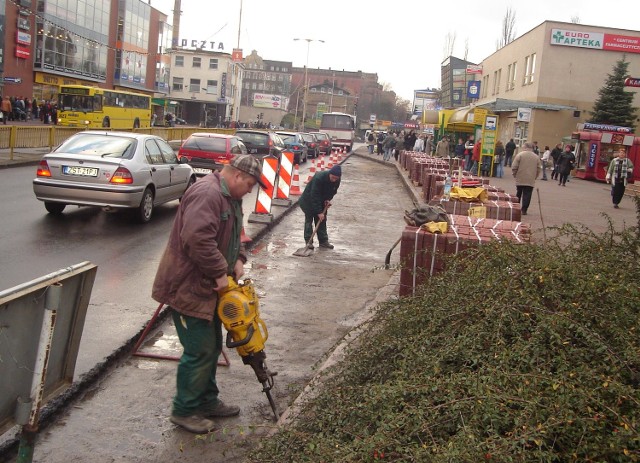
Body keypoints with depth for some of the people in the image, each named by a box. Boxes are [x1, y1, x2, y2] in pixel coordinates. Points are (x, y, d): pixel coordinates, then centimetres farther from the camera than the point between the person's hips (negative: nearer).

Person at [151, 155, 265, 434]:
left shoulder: (230, 197, 13)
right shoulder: (207, 194, -23)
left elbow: (233, 236, 23)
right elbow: (198, 240, -34)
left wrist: (238, 259, 4)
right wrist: (220, 273, -25)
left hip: (207, 287, 11)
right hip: (187, 288, -11)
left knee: (212, 346, 18)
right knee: (200, 351, -4)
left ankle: (207, 401, 32)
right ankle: (184, 411, 11)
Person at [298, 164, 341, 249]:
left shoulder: (337, 181, -17)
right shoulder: (319, 178, -37)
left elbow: (333, 191, 5)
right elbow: (315, 196, -35)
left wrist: (328, 199, -15)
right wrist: (319, 212, -35)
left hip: (322, 201, 6)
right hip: (309, 201, -6)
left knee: (322, 220, 7)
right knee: (309, 220, -2)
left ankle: (323, 241, 13)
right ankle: (308, 241, 2)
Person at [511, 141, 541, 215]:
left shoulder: (520, 155, -6)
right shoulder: (536, 157, 4)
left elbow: (514, 167, -8)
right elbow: (538, 169, 6)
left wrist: (515, 175, 6)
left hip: (520, 179, -1)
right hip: (531, 180, 1)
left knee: (518, 195, 12)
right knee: (527, 195, 3)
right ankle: (524, 210, -1)